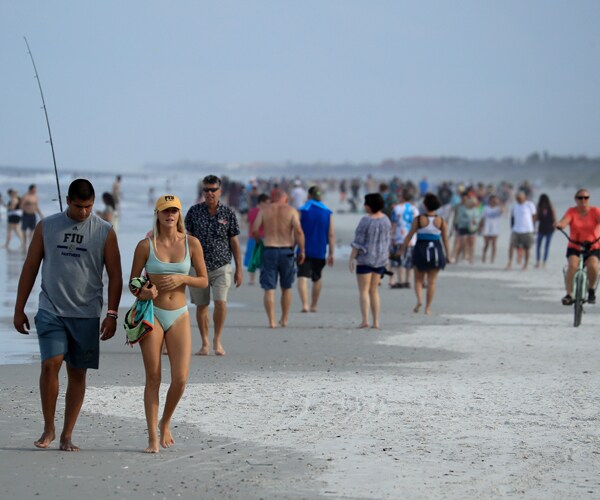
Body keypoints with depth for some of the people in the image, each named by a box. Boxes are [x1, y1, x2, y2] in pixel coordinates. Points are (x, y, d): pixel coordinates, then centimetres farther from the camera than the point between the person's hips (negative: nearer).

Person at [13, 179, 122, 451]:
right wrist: (19, 309, 7)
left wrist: (112, 314, -5)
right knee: (50, 364, -15)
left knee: (77, 373, 2)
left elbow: (115, 276, 3)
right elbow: (30, 268, 9)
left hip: (86, 315, 0)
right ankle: (48, 429, 0)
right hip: (50, 311, 0)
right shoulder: (47, 226, 5)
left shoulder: (104, 232, 2)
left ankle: (67, 435, 10)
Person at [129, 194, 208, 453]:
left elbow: (204, 281, 6)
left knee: (180, 378, -7)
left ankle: (165, 423, 20)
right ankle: (153, 437, 6)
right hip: (152, 315, -1)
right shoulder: (146, 245, -3)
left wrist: (182, 279, -12)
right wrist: (142, 292, -18)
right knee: (153, 379, -1)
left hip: (179, 316, 1)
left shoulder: (191, 243, 0)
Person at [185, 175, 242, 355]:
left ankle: (217, 340, 3)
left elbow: (234, 242, 6)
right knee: (201, 305, 5)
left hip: (221, 266, -1)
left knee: (220, 302, -15)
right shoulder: (194, 211, 3)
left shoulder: (228, 213, 2)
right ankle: (205, 343, 17)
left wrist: (239, 269, 5)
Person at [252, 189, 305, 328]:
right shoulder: (291, 210, 2)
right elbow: (298, 231, -11)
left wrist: (259, 242, 15)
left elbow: (254, 230, -4)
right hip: (287, 251, 0)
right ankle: (284, 319, 23)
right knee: (286, 288, 16)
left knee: (269, 288, 1)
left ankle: (271, 321, -7)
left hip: (269, 250, 0)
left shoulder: (264, 211, 6)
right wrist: (302, 250, -4)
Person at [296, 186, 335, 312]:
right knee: (317, 278, 20)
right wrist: (331, 253, 3)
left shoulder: (302, 211, -3)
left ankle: (305, 305, -26)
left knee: (303, 277, -8)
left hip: (305, 250, -3)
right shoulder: (328, 213, 3)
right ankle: (314, 306, 30)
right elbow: (331, 235, 0)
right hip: (320, 252, 3)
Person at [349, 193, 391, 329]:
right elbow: (387, 239, 10)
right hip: (380, 259, 6)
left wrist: (351, 259, -10)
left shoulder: (365, 221, -17)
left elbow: (358, 242, -16)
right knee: (374, 291, 14)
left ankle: (365, 320, -14)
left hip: (365, 259, -6)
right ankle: (376, 321, 8)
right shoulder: (385, 219, 2)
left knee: (363, 291, -2)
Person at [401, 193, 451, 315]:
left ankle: (419, 300, -12)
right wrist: (447, 255, 8)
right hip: (436, 250, 1)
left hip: (421, 249, -1)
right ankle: (428, 307, 7)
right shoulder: (441, 221, -2)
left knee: (418, 279, 12)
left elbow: (409, 236, -4)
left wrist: (401, 249, 4)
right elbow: (445, 240, 0)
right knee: (431, 282, 8)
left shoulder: (418, 219, -6)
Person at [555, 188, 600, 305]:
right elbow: (564, 221, -20)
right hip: (574, 247, 0)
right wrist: (559, 225, -45)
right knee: (572, 265, -28)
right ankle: (568, 294, -17)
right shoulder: (572, 211, -2)